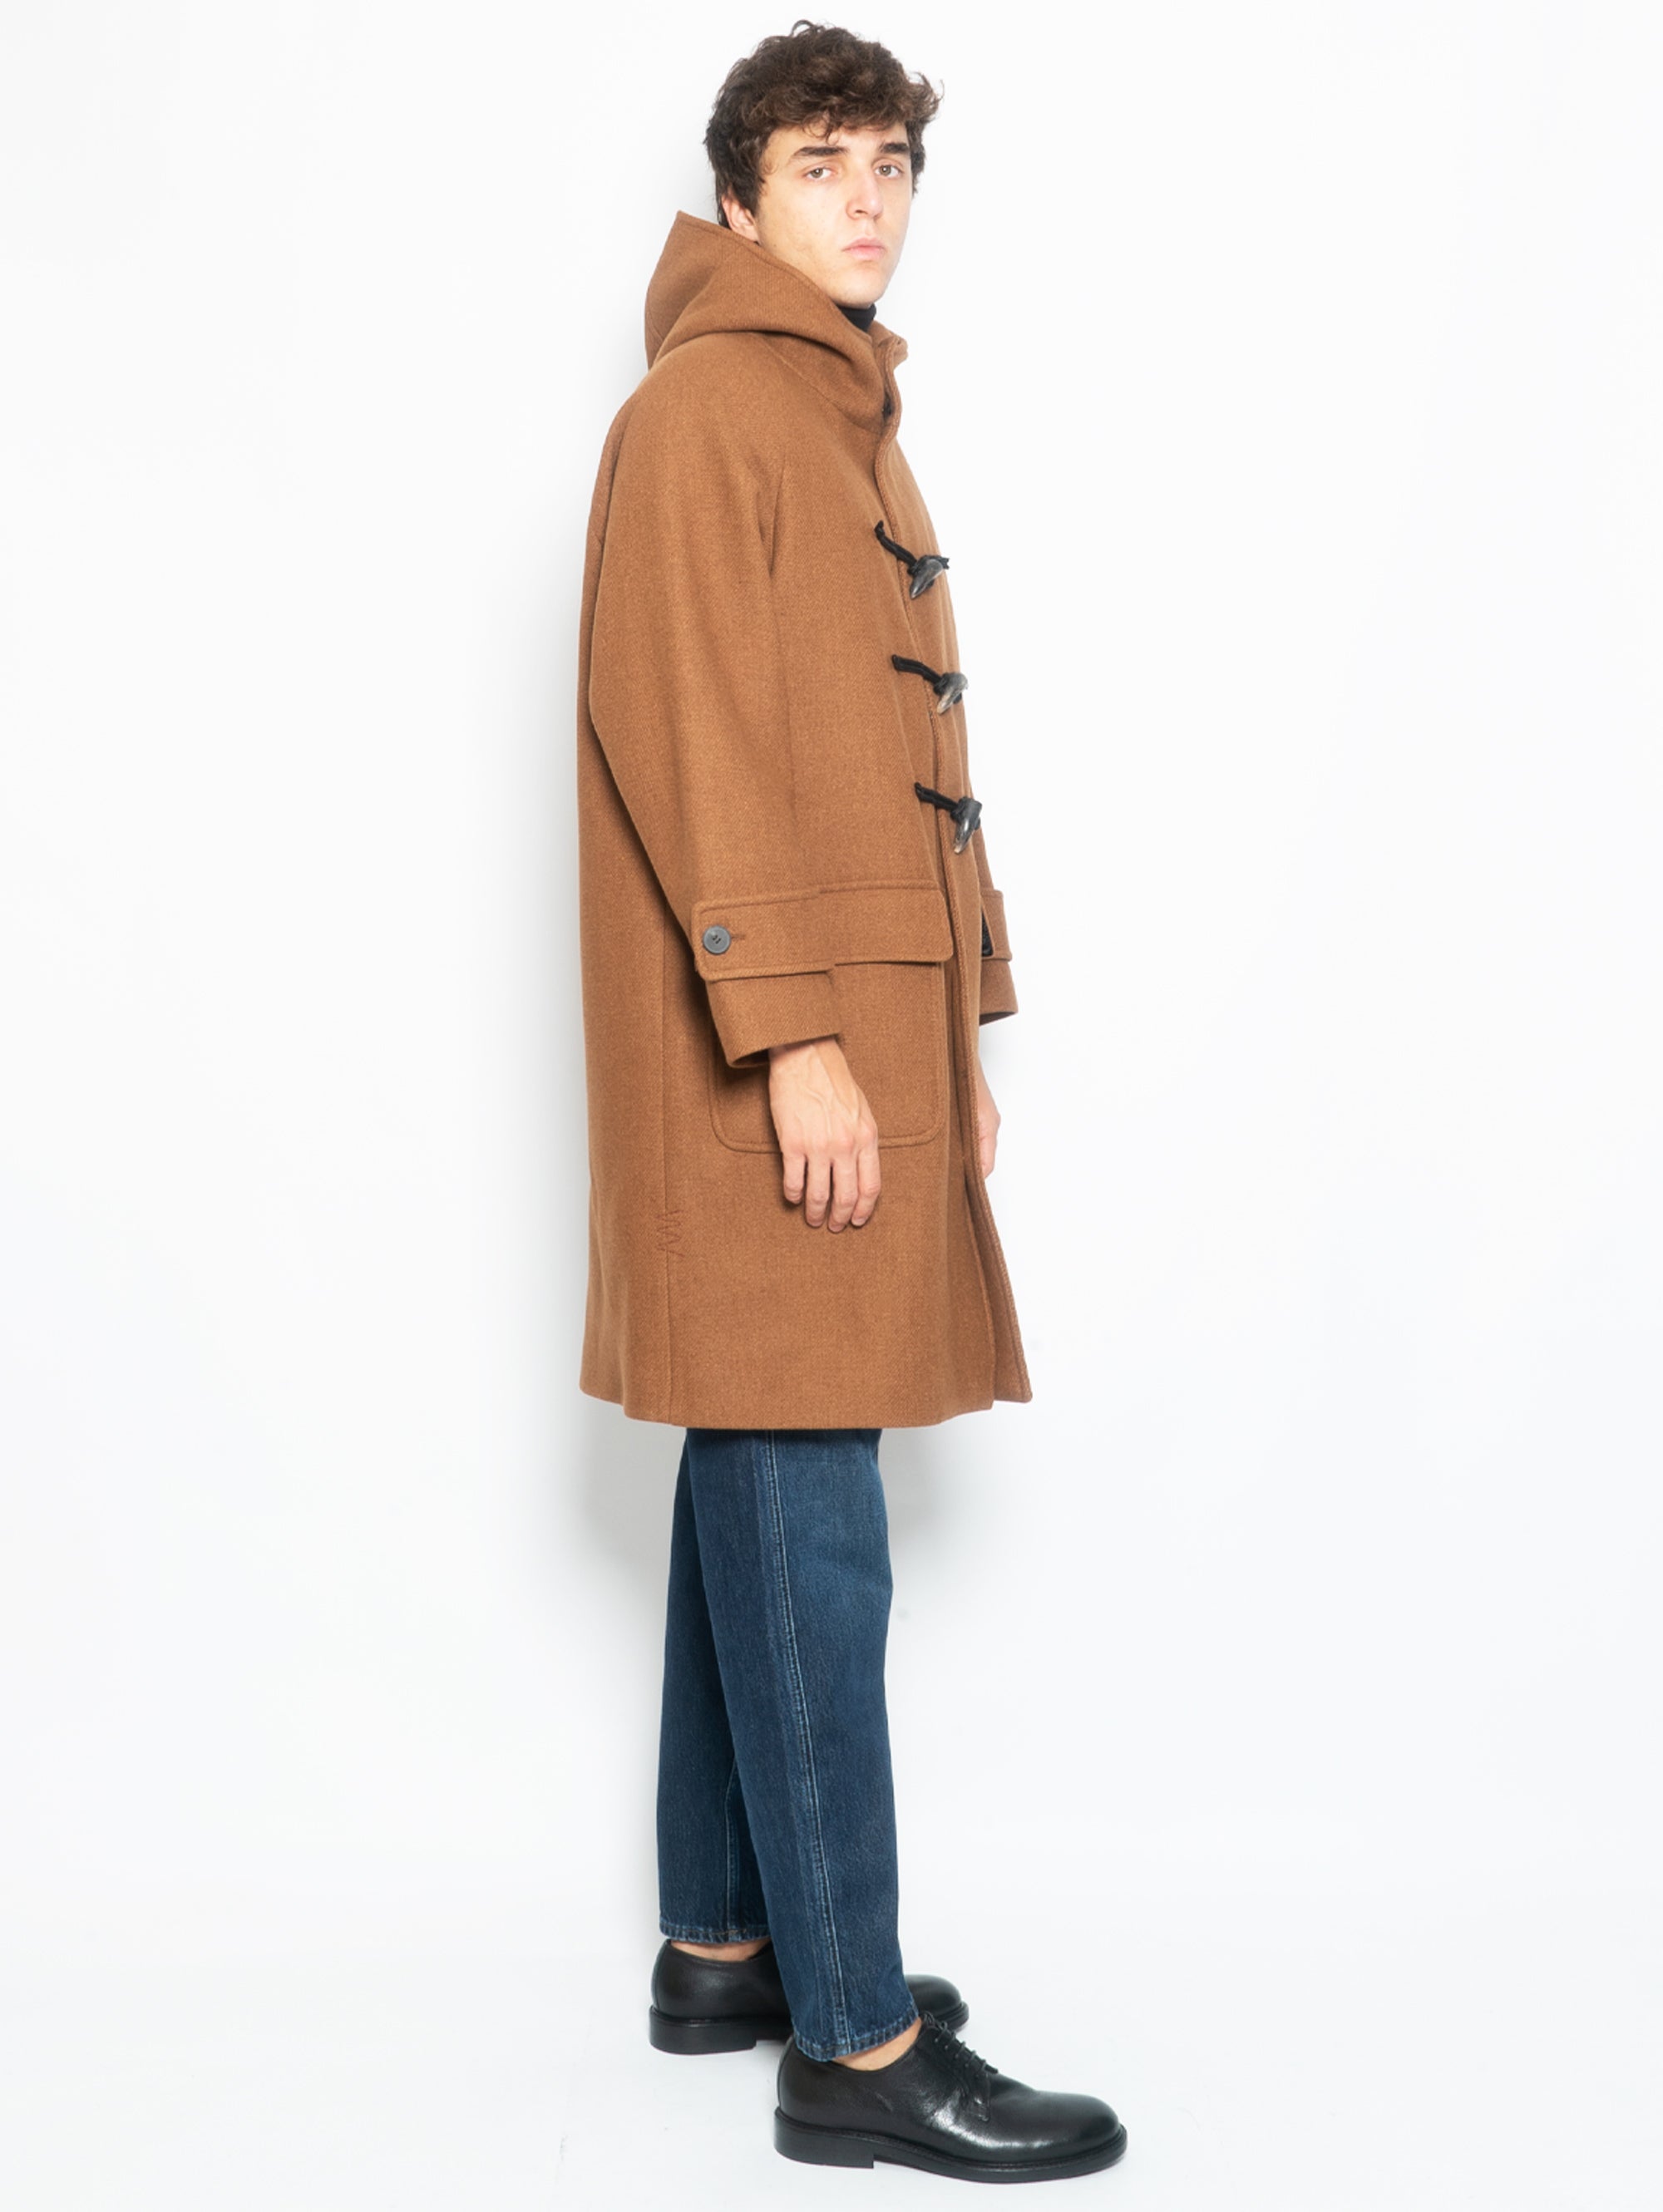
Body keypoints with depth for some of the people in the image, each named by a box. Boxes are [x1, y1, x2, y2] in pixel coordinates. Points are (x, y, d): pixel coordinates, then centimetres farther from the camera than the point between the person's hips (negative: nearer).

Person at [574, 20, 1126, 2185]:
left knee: (759, 1499, 12)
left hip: (868, 1032, 9)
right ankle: (858, 2045, 0)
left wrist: (963, 1032, 18)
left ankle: (721, 1948, 23)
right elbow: (685, 742, -15)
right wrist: (794, 1036, -21)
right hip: (763, 1060, -9)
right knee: (805, 1524, -7)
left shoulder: (855, 428, 22)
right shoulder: (701, 413, -6)